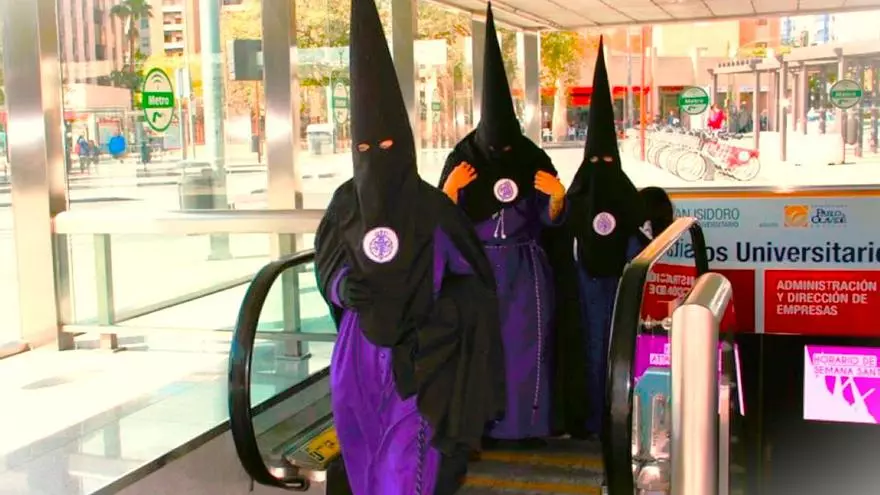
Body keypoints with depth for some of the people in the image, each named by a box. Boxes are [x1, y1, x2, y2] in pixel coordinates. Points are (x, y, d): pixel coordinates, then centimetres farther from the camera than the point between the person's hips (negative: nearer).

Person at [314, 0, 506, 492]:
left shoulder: (432, 207, -10)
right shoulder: (345, 204, -1)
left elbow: (472, 280, -1)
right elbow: (328, 266, 9)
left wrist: (433, 312, -15)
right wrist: (344, 286, -13)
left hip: (417, 354, -3)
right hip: (360, 348, 4)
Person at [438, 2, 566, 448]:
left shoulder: (535, 161, -4)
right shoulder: (462, 159, -6)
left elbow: (551, 219, 0)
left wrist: (558, 196, -21)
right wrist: (449, 191, -24)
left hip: (525, 268, 1)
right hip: (479, 267, 0)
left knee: (526, 343, 3)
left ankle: (527, 423, 16)